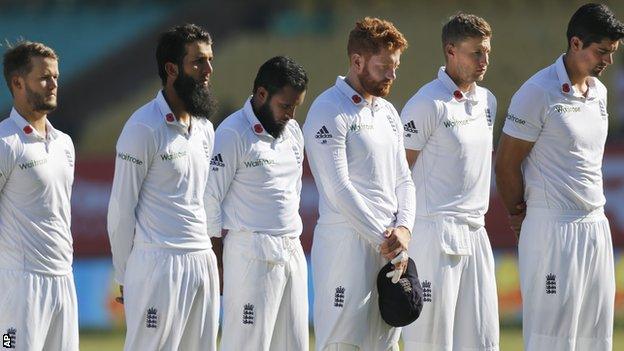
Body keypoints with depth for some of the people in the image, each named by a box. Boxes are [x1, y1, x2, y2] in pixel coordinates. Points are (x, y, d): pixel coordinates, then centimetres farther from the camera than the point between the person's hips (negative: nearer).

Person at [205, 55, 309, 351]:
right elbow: (210, 199, -11)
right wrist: (218, 264, -10)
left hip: (292, 252, 8)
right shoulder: (233, 134, -11)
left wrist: (292, 237, 19)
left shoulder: (292, 131, 14)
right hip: (251, 256, -8)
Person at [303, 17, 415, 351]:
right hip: (347, 244, -8)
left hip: (389, 247, 8)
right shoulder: (329, 111, -8)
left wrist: (403, 228, -1)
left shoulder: (388, 112, 18)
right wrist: (384, 239, -13)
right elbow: (339, 189, -14)